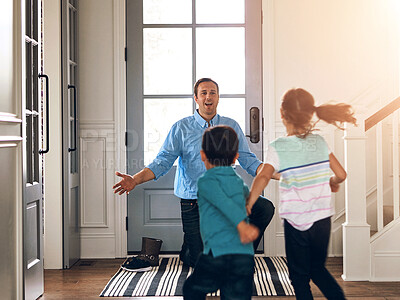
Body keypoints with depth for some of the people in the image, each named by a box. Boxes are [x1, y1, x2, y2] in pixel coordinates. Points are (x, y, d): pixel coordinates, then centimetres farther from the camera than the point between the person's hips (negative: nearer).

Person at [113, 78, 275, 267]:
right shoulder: (181, 128, -1)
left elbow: (248, 161, 2)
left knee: (265, 208, -22)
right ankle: (187, 250, 38)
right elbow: (162, 161, -8)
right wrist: (135, 180, -25)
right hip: (193, 201, -2)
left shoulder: (231, 127, 5)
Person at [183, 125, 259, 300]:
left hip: (218, 254, -4)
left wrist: (241, 224, -33)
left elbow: (223, 202, -19)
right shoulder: (239, 182, 19)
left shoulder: (206, 181, 2)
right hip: (246, 256, 4)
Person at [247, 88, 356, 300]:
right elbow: (341, 175, 3)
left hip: (296, 220, -4)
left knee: (299, 276, 12)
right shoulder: (319, 142, 1)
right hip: (322, 217, 4)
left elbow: (263, 177, -26)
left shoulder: (277, 148, -11)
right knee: (317, 268, 24)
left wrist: (248, 205, -22)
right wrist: (330, 184, 24)